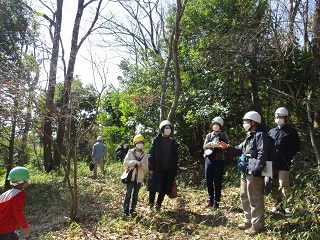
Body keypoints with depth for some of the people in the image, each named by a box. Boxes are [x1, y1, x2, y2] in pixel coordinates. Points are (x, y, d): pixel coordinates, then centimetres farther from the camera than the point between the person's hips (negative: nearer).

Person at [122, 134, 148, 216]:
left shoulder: (144, 155, 8)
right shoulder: (130, 152, 1)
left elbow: (147, 168, 6)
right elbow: (125, 163, -6)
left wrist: (142, 165, -15)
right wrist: (134, 162, -17)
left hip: (139, 178, 3)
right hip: (131, 176, -3)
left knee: (135, 195, 10)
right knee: (128, 194, -5)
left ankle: (132, 210, 20)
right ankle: (126, 211, 4)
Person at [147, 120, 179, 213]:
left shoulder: (173, 142, 9)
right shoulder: (156, 140, -1)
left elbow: (175, 158, 10)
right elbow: (151, 154, -4)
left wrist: (174, 172, 6)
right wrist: (151, 168, -12)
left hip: (168, 170, 3)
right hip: (157, 169, -3)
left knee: (164, 189, 8)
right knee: (153, 188, 1)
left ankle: (158, 205, 22)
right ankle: (150, 205, 17)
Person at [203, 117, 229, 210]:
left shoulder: (223, 136, 3)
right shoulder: (209, 135, 12)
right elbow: (204, 146, 7)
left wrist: (218, 145, -19)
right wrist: (211, 144, -12)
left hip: (219, 161, -3)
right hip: (209, 159, 3)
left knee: (217, 182, 0)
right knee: (208, 181, 7)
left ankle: (216, 202, 10)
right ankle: (210, 200, 23)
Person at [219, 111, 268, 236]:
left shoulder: (260, 135, -12)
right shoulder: (249, 136, 18)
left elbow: (262, 154, -20)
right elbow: (240, 149, 23)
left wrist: (255, 170, -24)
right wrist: (228, 147, 10)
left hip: (254, 173, -10)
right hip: (245, 172, 10)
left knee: (255, 199, -1)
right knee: (245, 197, 18)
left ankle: (257, 224, 11)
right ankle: (248, 220, 31)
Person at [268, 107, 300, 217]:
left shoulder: (291, 131, 2)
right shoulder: (271, 131, 15)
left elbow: (296, 146, 4)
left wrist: (288, 156, -5)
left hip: (284, 164, -5)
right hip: (272, 163, 5)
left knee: (284, 185, -6)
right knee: (273, 186, 10)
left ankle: (286, 207, 4)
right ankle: (277, 205, 23)